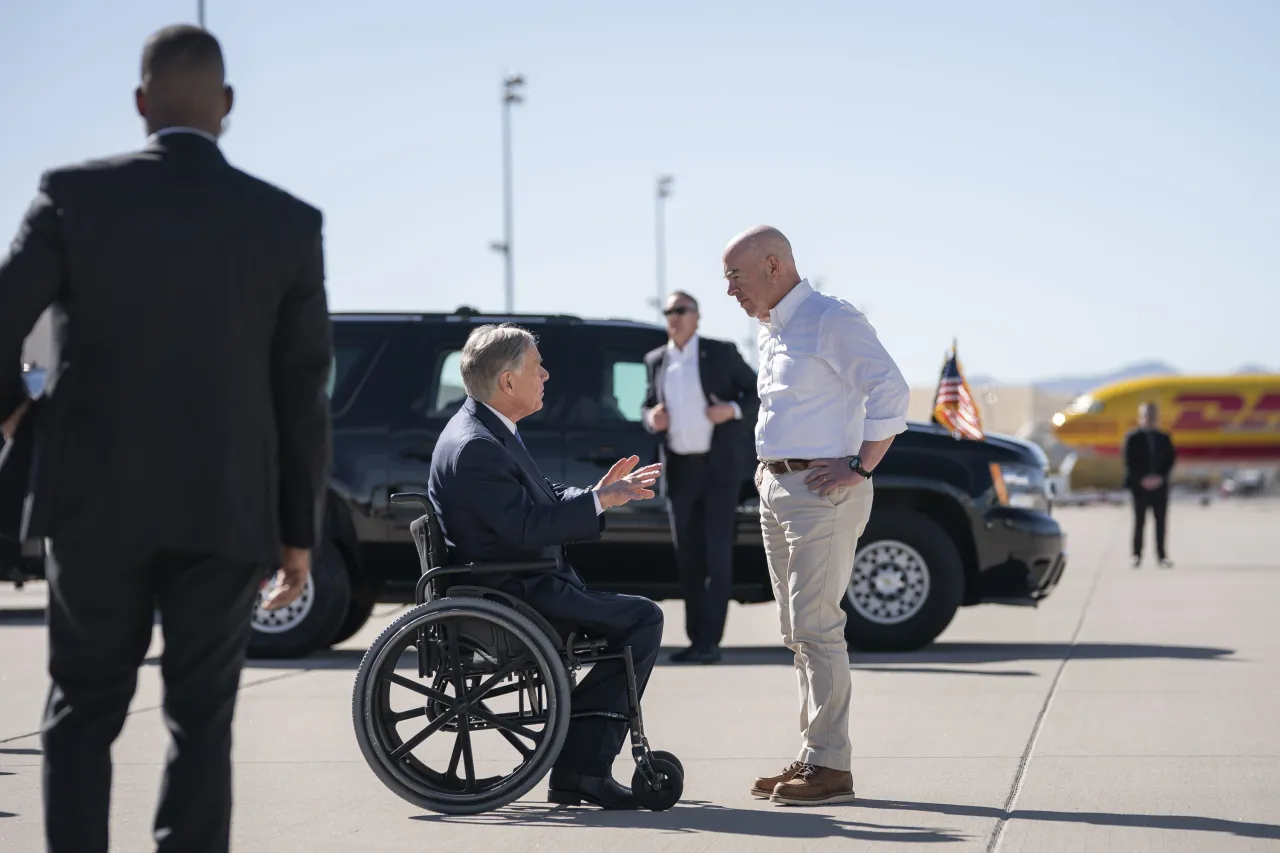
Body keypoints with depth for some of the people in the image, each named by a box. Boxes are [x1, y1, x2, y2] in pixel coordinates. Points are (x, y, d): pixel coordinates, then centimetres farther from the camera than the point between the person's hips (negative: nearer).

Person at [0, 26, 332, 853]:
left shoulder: (76, 194, -4)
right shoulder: (289, 223, -1)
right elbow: (303, 394, 1)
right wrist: (299, 531, 9)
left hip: (98, 504, 0)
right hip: (225, 511, 0)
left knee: (84, 714, 13)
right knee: (202, 723, 8)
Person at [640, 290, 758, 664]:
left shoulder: (721, 353, -2)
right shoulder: (656, 361, 9)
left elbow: (759, 394, 2)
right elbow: (648, 404, 19)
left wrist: (733, 409, -17)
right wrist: (651, 418, -4)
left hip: (718, 466, -4)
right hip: (679, 470, 4)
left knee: (717, 553, -7)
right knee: (688, 558, 6)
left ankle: (710, 641, -7)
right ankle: (696, 639, 12)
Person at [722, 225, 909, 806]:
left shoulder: (830, 320, -11)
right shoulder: (770, 331, 18)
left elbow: (890, 389, -17)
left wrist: (861, 467, -18)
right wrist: (771, 469, 15)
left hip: (820, 491, -9)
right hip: (776, 490, 9)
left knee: (815, 627, -12)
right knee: (798, 633, 9)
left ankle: (830, 765, -11)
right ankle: (811, 757, 13)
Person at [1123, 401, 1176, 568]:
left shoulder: (1164, 438, 9)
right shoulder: (1132, 437, 0)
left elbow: (1171, 458, 6)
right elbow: (1129, 461, -5)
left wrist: (1160, 477, -7)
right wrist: (1142, 479, -13)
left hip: (1160, 484, 3)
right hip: (1140, 485, -3)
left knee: (1161, 520, 1)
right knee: (1140, 520, -1)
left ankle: (1161, 555, 3)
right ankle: (1137, 555, 4)